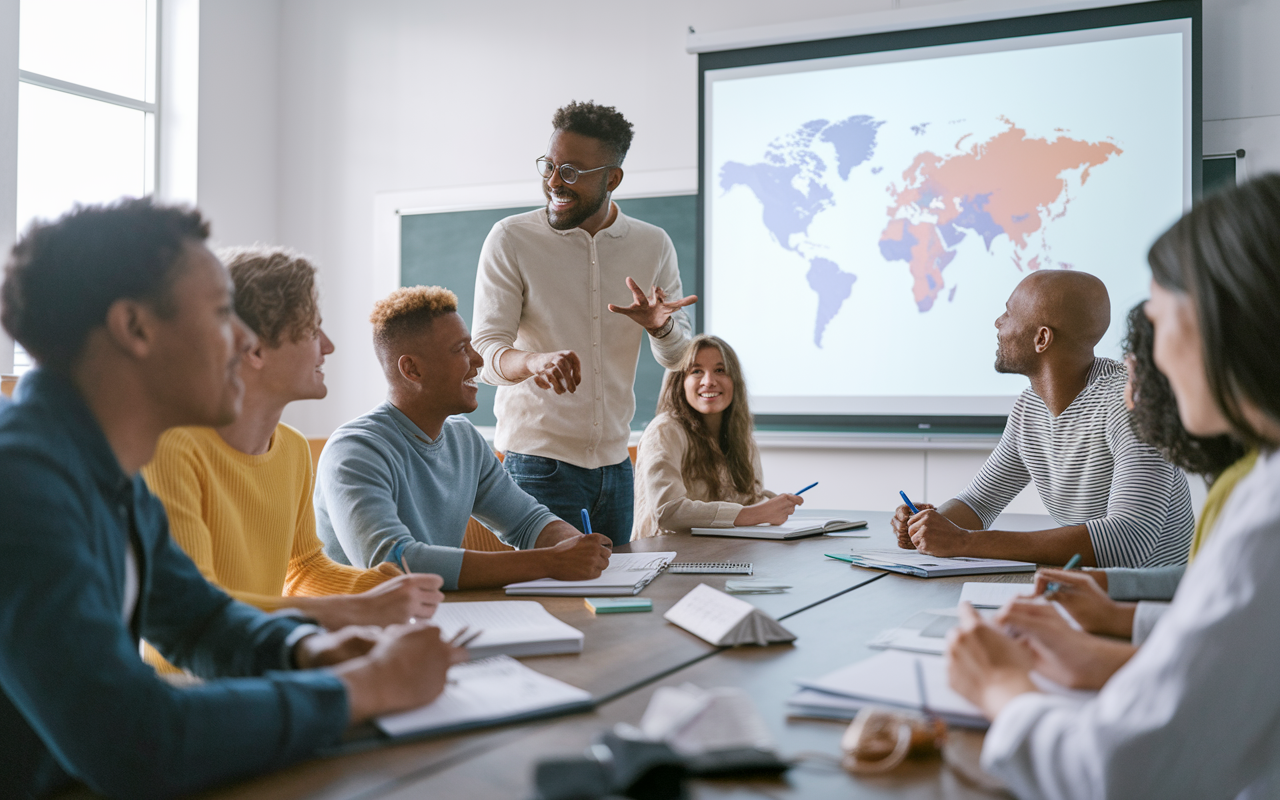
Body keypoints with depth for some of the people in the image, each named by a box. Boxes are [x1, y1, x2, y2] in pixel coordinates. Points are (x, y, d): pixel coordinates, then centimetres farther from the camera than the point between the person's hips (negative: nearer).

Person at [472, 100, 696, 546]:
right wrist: (534, 360, -36)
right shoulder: (511, 240, -7)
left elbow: (678, 358, 8)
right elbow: (485, 354, -13)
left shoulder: (653, 246, 3)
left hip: (615, 463, 4)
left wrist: (659, 326, -16)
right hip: (538, 462, -4)